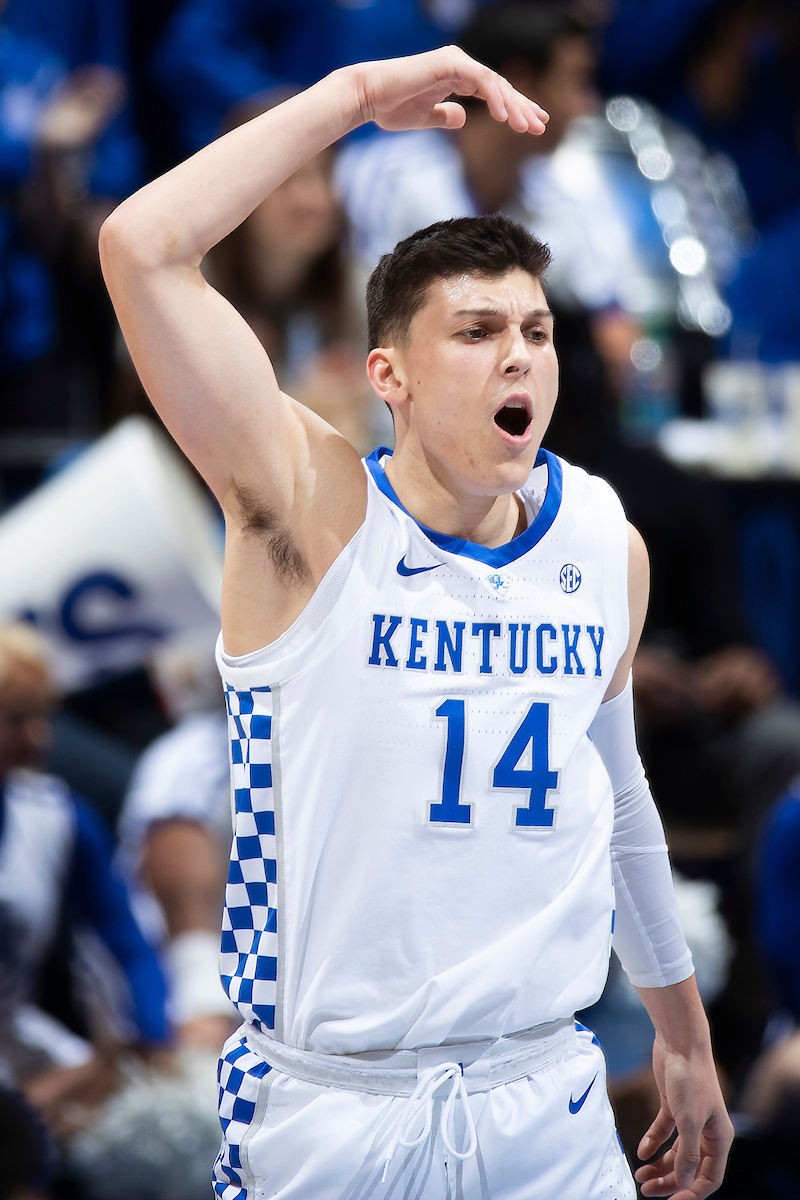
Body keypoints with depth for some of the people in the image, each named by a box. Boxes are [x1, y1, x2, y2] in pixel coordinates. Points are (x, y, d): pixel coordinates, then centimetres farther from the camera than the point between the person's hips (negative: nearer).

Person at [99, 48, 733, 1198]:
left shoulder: (605, 544, 4)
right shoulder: (314, 515, -10)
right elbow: (142, 245, -22)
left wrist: (684, 1038, 27)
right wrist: (359, 94, -18)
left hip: (548, 1106, 4)